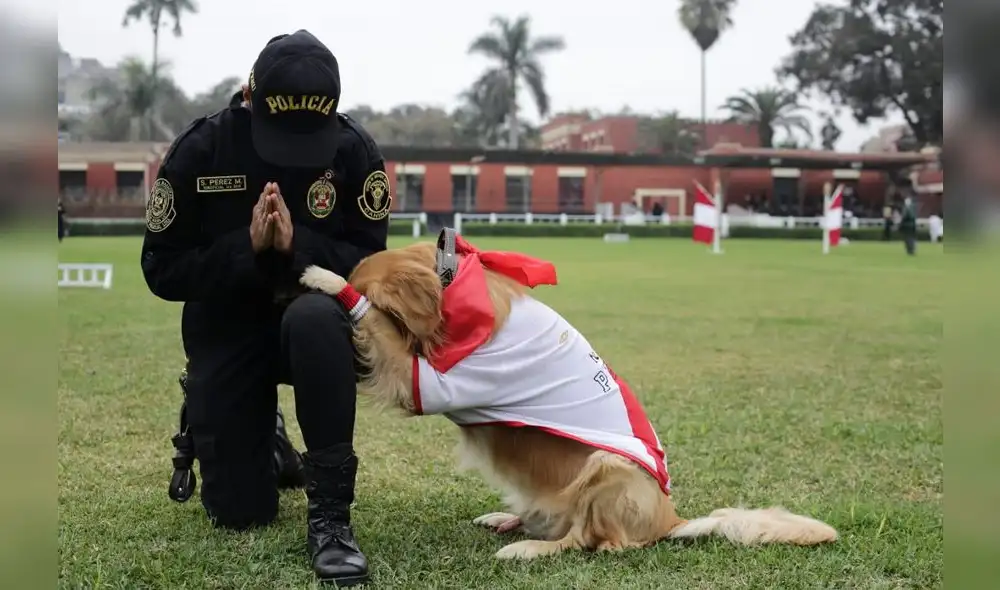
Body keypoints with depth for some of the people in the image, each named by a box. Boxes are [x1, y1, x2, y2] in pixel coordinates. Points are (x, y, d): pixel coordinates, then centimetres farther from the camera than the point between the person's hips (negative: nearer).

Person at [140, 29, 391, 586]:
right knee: (239, 512, -1)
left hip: (316, 318, -1)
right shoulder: (199, 150, -15)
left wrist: (296, 245, -30)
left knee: (313, 317, -41)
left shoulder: (355, 149, -14)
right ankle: (234, 425, 37)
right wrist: (247, 248, -26)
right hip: (227, 330, 1)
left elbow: (370, 263, -13)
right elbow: (162, 271, -11)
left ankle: (331, 515, -31)